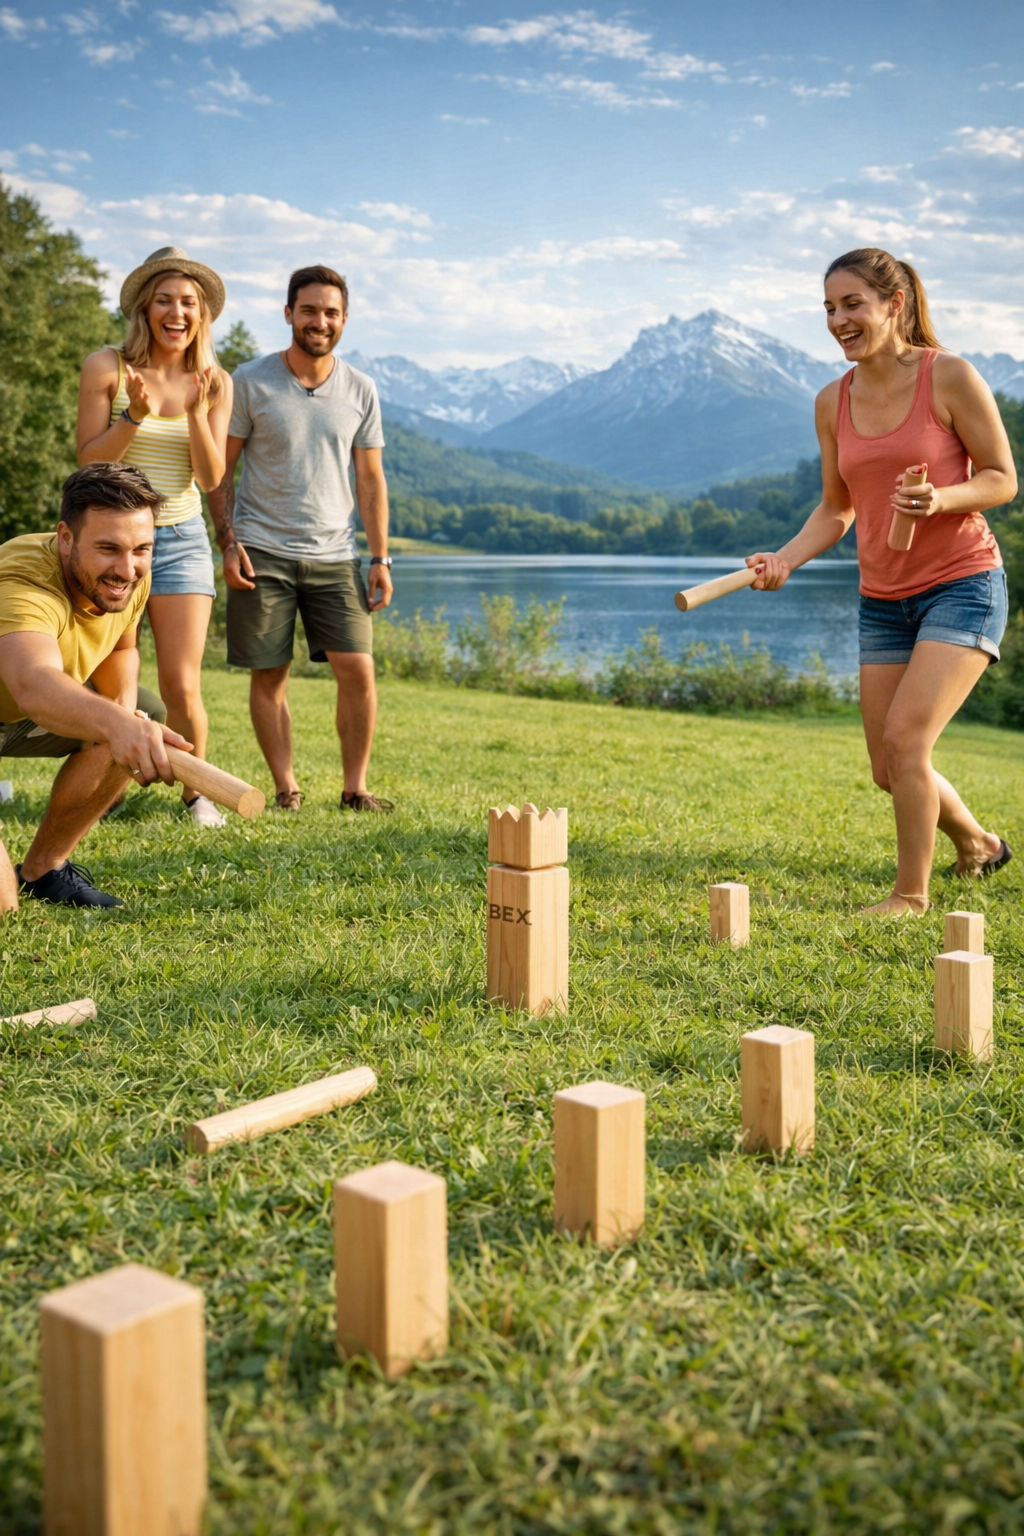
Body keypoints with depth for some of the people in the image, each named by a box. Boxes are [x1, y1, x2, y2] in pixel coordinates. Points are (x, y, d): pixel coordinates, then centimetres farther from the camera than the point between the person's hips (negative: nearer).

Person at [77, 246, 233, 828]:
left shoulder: (216, 383, 3)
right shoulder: (106, 367, -5)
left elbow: (210, 479, -2)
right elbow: (88, 461, -6)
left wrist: (197, 410, -16)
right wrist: (136, 414, -20)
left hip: (181, 538, 1)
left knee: (182, 687, -5)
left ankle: (196, 791, 15)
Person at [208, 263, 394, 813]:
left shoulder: (360, 390, 6)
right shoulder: (250, 381, -1)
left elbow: (371, 479, 10)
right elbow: (219, 469, 2)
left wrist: (380, 558, 3)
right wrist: (227, 543, -8)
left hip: (334, 555, 2)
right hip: (261, 553, -2)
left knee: (358, 670, -5)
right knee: (268, 676, 1)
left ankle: (355, 789, 7)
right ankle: (286, 790, 13)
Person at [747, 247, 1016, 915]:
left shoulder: (950, 377, -9)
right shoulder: (833, 402, 5)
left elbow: (1003, 480, -5)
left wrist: (942, 499, -24)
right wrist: (785, 559, -6)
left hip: (962, 584, -5)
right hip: (883, 601, 6)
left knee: (904, 738, -18)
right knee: (890, 770, 7)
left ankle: (912, 894, 1)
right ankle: (976, 843, 36)